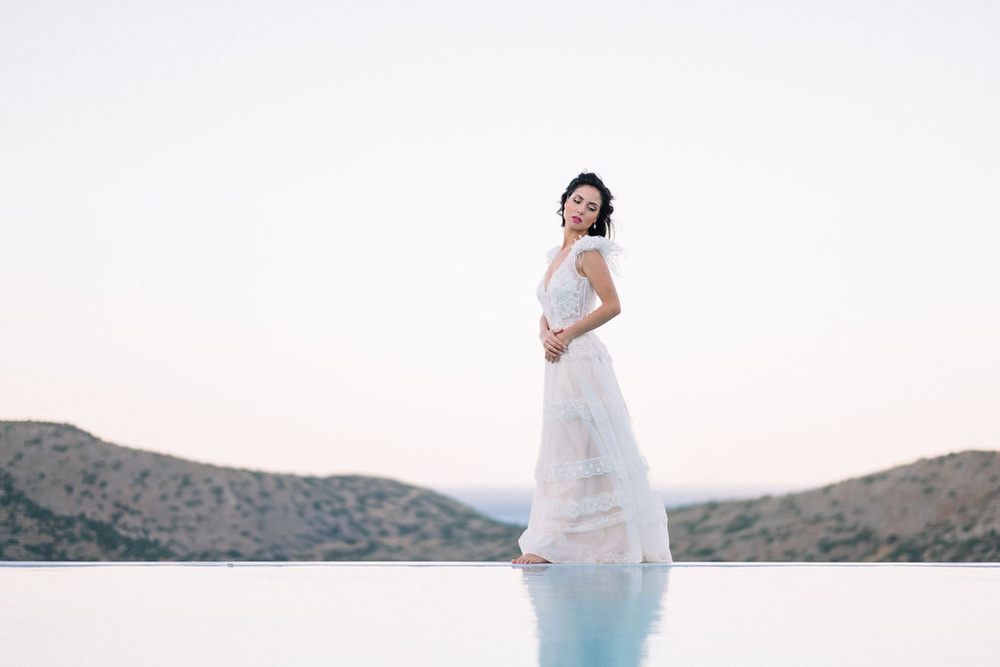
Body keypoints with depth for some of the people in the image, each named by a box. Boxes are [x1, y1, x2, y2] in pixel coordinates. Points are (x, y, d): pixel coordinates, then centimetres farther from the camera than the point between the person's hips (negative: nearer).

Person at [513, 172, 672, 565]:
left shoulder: (588, 252, -7)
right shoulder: (558, 254, 18)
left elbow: (612, 305, -14)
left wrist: (566, 335, -11)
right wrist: (545, 335, -1)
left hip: (581, 363, -9)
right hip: (559, 365, 9)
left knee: (579, 452, -6)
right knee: (565, 451, 8)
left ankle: (550, 545, -6)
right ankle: (549, 545, 10)